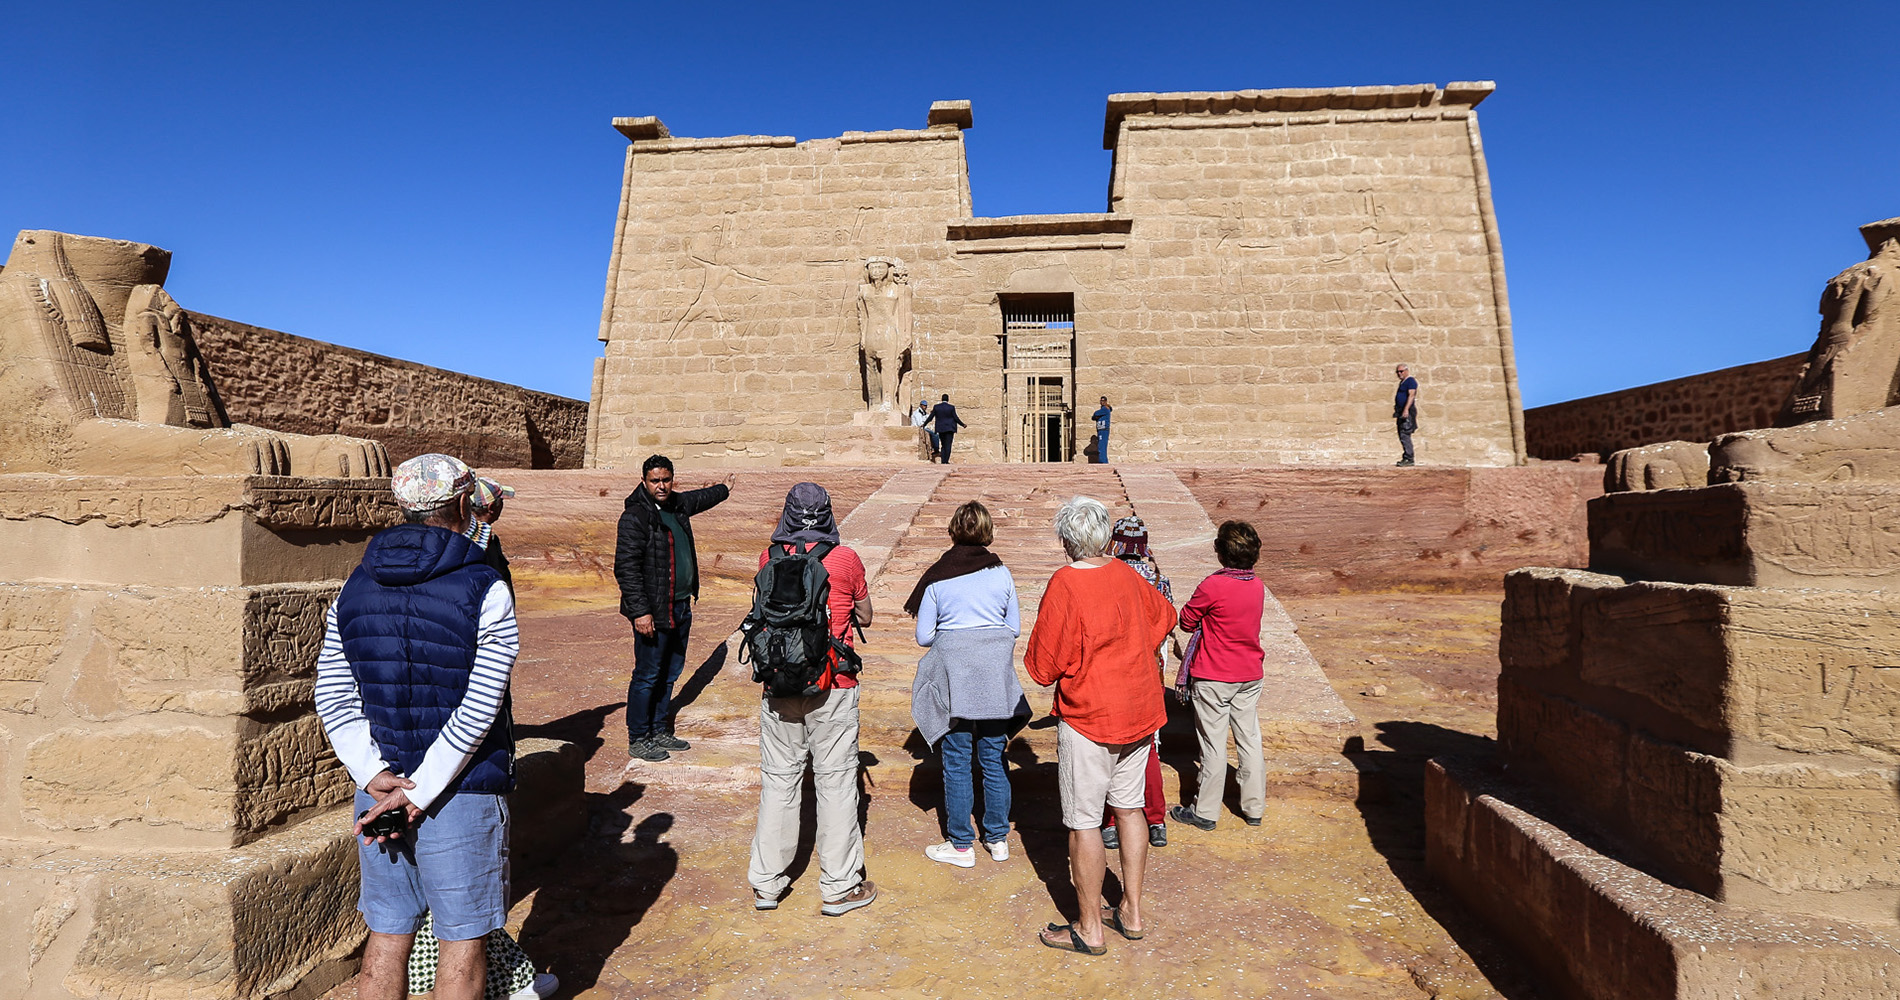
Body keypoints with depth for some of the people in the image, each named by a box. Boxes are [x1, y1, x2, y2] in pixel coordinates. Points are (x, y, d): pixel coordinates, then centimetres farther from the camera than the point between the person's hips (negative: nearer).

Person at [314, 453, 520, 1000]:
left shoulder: (354, 588, 3)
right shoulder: (486, 591, -14)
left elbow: (333, 697, 0)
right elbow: (478, 710, -19)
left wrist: (375, 775, -7)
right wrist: (419, 794, -13)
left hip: (379, 789, 5)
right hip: (463, 792, -5)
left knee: (387, 934, 19)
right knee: (462, 941, 10)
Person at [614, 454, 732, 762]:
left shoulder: (677, 504, 10)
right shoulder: (634, 517, -14)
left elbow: (699, 498, 35)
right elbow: (626, 569, -18)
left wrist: (723, 489, 53)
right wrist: (639, 612, -22)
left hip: (681, 607, 8)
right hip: (653, 612, -8)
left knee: (670, 673, 16)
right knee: (647, 676, -1)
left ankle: (659, 731, 29)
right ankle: (638, 740, 12)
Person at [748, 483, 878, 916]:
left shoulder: (770, 557, -1)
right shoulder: (845, 559, -7)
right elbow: (865, 617, 5)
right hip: (831, 686, -3)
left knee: (778, 779, 13)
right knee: (835, 780, 6)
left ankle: (766, 883, 23)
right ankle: (839, 887, 15)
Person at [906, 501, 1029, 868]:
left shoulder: (937, 577, -6)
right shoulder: (1001, 573, -1)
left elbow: (923, 637, -4)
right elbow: (1015, 628, 6)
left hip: (953, 676, -3)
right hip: (996, 677, 3)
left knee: (956, 762, 7)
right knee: (993, 759, 14)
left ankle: (961, 845, 15)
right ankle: (997, 838, 24)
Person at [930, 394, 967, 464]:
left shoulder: (936, 407, -1)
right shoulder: (951, 407, -7)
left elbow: (930, 417, 3)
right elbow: (956, 418, -5)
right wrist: (963, 425, 8)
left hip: (941, 428, 3)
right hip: (949, 428, -3)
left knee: (943, 445, 13)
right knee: (948, 445, -1)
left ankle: (943, 461, 5)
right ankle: (946, 461, -7)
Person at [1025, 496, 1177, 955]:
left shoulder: (1065, 584, -19)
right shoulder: (1127, 575, 1)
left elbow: (1042, 667, -15)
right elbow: (1164, 615, 22)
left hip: (1088, 718, -7)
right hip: (1140, 711, 7)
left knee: (1084, 822, 4)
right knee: (1129, 808, 18)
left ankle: (1089, 929, 16)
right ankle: (1132, 911, 30)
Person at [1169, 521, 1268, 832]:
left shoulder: (1213, 586, -20)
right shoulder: (1258, 586, 0)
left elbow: (1186, 621, -8)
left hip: (1214, 677, -6)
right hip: (1250, 675, 6)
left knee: (1213, 744, 3)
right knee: (1249, 740, 14)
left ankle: (1205, 812, 14)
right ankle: (1254, 808, 25)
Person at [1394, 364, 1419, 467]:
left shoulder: (1411, 381, -8)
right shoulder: (1402, 382, 21)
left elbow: (1411, 395, -19)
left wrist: (1406, 409, -27)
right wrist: (1397, 410, 24)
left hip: (1407, 412, -10)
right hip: (1402, 412, 10)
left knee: (1404, 435, -15)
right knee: (1402, 435, 10)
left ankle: (1409, 459, -15)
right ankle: (1406, 458, 14)